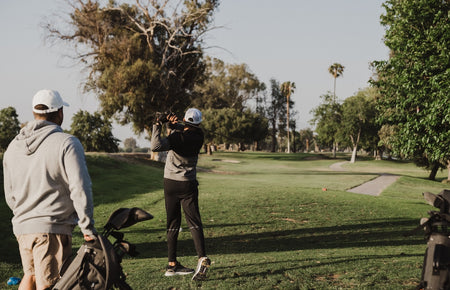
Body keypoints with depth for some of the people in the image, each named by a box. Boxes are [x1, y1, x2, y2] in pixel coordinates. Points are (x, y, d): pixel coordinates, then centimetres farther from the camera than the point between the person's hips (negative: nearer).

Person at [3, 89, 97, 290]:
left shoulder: (13, 147, 11)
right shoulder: (67, 144, -11)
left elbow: (10, 194, 17)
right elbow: (80, 189, -16)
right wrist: (87, 228, -10)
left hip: (22, 227, 7)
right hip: (53, 229, -6)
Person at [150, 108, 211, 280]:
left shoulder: (177, 137, -17)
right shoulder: (198, 135, -3)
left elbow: (155, 146, -31)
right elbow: (185, 131, 17)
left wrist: (158, 124, -21)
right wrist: (173, 124, -2)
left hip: (170, 183, -1)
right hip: (188, 185, 1)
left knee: (173, 224, 7)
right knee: (194, 223, -1)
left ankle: (172, 264, 9)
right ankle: (202, 257, -22)